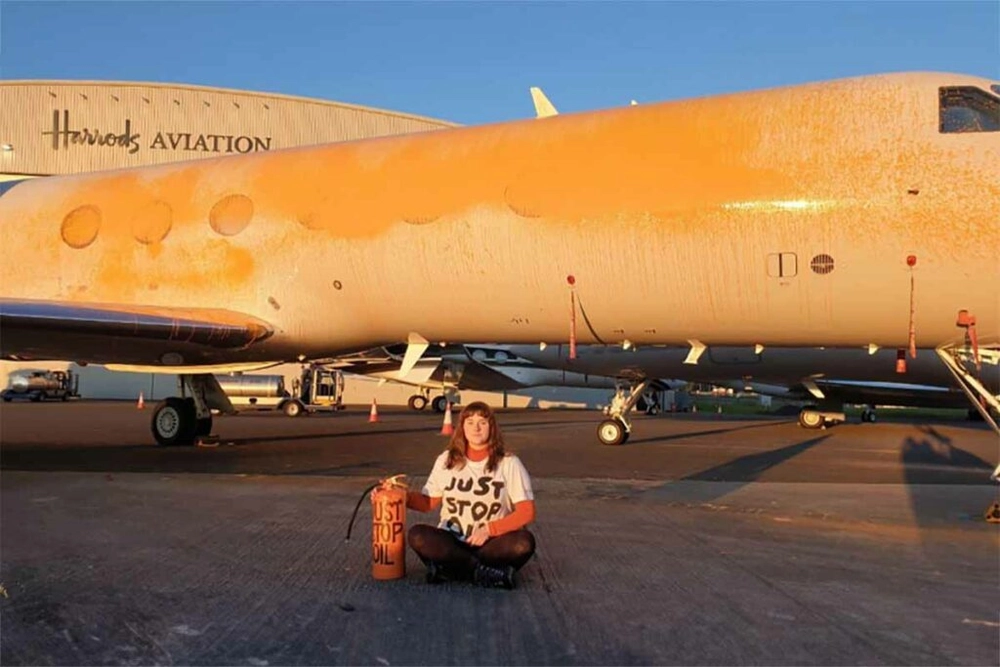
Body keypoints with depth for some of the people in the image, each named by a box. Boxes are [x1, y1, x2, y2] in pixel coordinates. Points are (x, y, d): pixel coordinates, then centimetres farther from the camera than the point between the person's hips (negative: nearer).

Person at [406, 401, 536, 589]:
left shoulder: (509, 463, -1)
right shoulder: (446, 460, 7)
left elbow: (527, 512, -6)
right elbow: (429, 502, 10)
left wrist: (489, 529, -17)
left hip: (491, 542, -2)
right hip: (451, 541, 2)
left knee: (524, 542, -32)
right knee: (417, 536, -28)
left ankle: (449, 567, -28)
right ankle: (488, 571, -26)